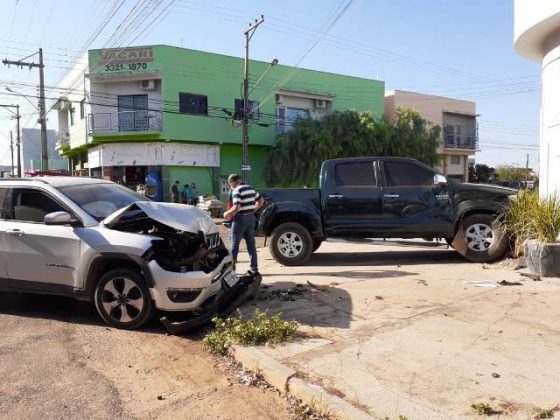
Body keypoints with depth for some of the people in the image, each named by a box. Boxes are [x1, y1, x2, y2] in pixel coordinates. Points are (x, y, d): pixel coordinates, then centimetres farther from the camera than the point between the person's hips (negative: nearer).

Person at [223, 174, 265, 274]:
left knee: (235, 244, 4)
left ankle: (231, 266, 11)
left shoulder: (236, 190, -13)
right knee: (251, 244, 10)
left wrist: (227, 213, -9)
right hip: (251, 218, 7)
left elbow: (237, 207, -24)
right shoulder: (250, 188, 11)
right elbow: (261, 201, 16)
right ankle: (254, 267, 11)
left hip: (240, 219, -7)